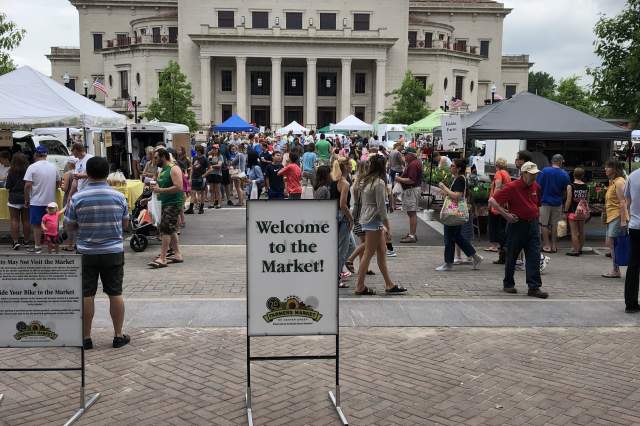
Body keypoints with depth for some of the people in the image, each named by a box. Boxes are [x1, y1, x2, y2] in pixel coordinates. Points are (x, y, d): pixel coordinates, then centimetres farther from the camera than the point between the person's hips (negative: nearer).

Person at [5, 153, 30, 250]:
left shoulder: (12, 172, -11)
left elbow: (8, 188, -8)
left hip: (14, 199, -3)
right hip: (27, 198, 3)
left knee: (14, 220, 4)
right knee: (26, 220, 10)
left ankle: (15, 241, -1)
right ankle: (26, 241, 17)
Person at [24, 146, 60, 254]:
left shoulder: (32, 167, -11)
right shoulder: (53, 167, 4)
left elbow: (28, 185, -14)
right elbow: (58, 183, 13)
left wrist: (26, 200, -4)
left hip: (36, 201, -5)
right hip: (51, 200, 5)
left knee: (36, 224, 3)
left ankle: (37, 247, 5)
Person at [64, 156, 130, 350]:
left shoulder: (77, 198, -9)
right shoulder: (119, 196, -5)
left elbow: (70, 225, 0)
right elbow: (125, 224, 5)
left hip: (87, 253, -1)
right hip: (114, 252, 1)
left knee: (86, 295, 8)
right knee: (115, 293, 8)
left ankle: (86, 337, 15)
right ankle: (118, 336, 15)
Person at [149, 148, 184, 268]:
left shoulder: (174, 169, -12)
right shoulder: (162, 170, 17)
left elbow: (178, 187, -22)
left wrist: (160, 190, -22)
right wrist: (155, 187, 6)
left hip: (173, 203, -10)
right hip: (165, 203, 10)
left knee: (165, 229, -14)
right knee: (171, 230, 13)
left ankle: (162, 258, -15)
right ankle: (177, 254, 21)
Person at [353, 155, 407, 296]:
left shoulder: (365, 181, 10)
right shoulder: (379, 183, -15)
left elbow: (358, 201, 14)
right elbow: (381, 207, -17)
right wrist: (387, 226, -11)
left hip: (366, 219, 9)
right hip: (373, 220, -9)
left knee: (381, 252, 13)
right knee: (368, 254, -2)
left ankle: (389, 285, 19)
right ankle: (360, 287, 5)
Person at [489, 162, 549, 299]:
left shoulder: (536, 187, 7)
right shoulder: (512, 187, -12)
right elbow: (492, 201, -13)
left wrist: (536, 217, 18)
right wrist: (506, 215, -15)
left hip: (532, 225, 5)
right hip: (517, 225, -5)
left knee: (534, 257, -3)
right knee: (512, 256, 8)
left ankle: (534, 287, -2)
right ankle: (508, 284, 23)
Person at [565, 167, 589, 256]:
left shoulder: (570, 186, -11)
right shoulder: (586, 187, 4)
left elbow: (569, 200, -13)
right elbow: (587, 200, 11)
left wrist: (565, 211, -7)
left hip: (573, 212, -5)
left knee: (574, 232, -3)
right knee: (581, 231, 13)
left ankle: (575, 250, -3)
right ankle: (580, 249, 23)